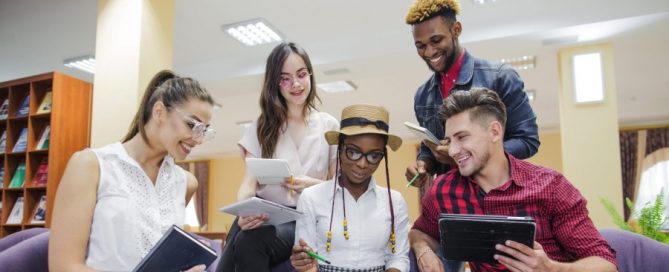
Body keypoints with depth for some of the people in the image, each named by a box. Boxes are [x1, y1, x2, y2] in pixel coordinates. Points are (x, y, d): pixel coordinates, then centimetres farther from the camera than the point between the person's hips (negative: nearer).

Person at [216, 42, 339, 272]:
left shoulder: (329, 126, 8)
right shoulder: (262, 126, 10)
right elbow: (249, 181, 1)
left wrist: (313, 184, -12)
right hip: (263, 216, 1)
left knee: (249, 243, -32)